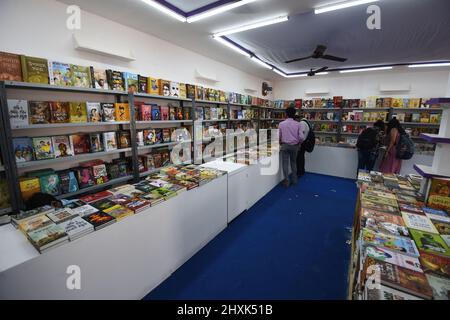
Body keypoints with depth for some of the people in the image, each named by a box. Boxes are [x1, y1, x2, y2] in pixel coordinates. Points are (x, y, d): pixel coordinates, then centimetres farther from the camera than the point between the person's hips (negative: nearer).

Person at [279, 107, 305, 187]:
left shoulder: (281, 124, -5)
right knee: (293, 162, 18)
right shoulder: (297, 124, -3)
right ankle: (294, 180, 26)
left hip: (285, 145, -2)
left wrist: (280, 142, 21)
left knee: (285, 163, 5)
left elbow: (279, 136, 1)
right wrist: (298, 143, 12)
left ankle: (287, 181, 7)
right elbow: (301, 137, -8)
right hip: (294, 146, 2)